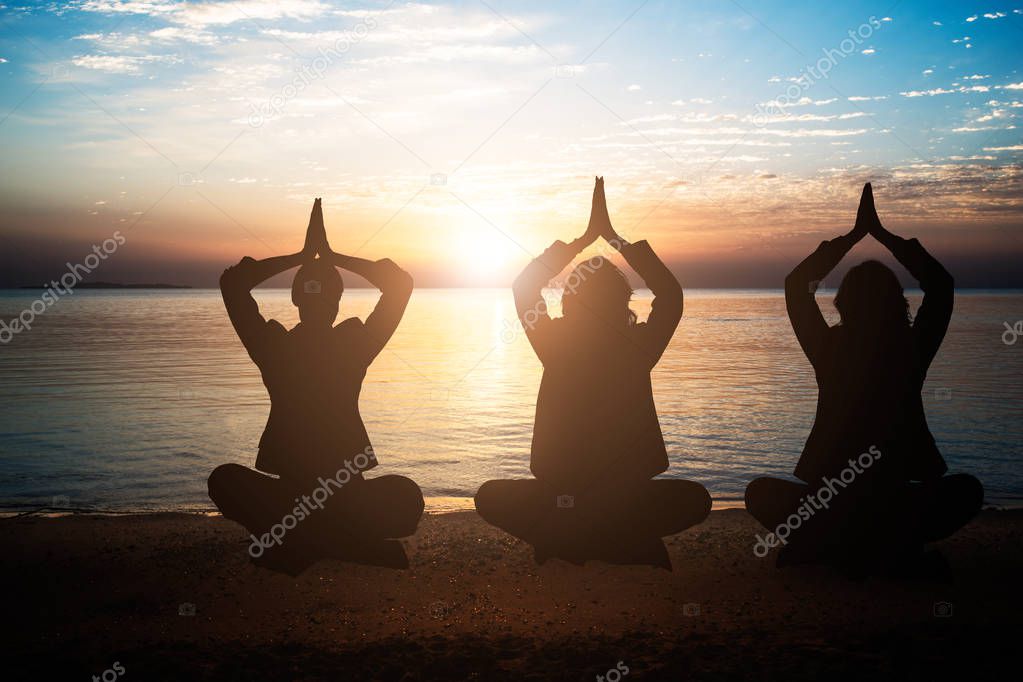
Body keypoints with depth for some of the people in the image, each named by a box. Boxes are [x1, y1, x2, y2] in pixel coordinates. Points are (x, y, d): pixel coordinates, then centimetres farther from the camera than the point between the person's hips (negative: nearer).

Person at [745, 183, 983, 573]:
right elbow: (940, 284, 8)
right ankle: (893, 549, 12)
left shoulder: (829, 353, -9)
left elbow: (796, 285, 6)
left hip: (828, 503, 0)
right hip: (894, 512, 0)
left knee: (761, 492, 30)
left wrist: (855, 235, 8)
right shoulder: (912, 355, -7)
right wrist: (882, 234, 8)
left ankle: (826, 546, 10)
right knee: (967, 489, 30)